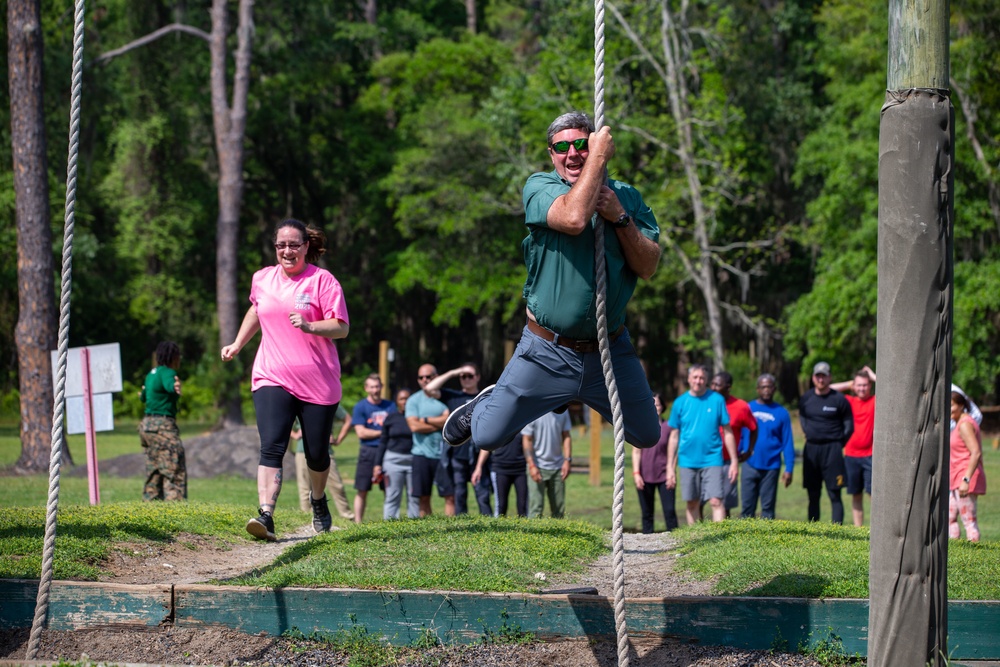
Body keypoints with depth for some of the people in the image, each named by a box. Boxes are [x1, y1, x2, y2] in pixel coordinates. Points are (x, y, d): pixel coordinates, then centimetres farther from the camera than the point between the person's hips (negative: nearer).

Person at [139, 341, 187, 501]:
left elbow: (144, 396, 35)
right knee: (174, 470, -13)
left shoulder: (151, 374, 16)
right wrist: (175, 387, -59)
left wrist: (142, 394, 59)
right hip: (162, 426, -10)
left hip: (147, 425, 10)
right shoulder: (167, 372, -11)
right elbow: (168, 384, -36)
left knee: (154, 470, 15)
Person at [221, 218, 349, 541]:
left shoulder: (323, 280, -5)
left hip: (317, 381, -2)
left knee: (317, 453, 8)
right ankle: (266, 515, -29)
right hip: (272, 378, 2)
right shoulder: (262, 279, 9)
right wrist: (237, 344, 26)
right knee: (271, 447, -17)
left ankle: (318, 500, 39)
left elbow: (342, 327, -11)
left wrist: (309, 326, -26)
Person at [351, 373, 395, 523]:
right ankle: (358, 522, -3)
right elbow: (361, 432, -6)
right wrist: (384, 432, -4)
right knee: (362, 490, -4)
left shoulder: (390, 406, 12)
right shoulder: (360, 407, 2)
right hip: (368, 452, -3)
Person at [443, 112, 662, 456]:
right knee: (488, 436, -1)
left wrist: (620, 218, -18)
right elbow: (573, 218, -31)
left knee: (648, 437, 14)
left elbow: (648, 268, -5)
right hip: (547, 351, -3)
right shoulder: (539, 187, -9)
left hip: (609, 350, 3)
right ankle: (484, 405, 36)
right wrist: (599, 156, -22)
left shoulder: (625, 196, 2)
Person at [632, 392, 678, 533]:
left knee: (670, 510, -8)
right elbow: (636, 452, 4)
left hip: (664, 475, -1)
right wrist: (636, 473, -4)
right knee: (647, 513, 5)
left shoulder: (668, 427, 3)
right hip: (645, 477, 1)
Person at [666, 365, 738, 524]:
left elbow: (727, 432, 3)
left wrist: (734, 461, 0)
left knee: (716, 501, -13)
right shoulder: (680, 402, 4)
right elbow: (674, 437, 8)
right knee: (692, 504, 9)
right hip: (688, 461, 2)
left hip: (712, 459, -2)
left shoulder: (716, 400, -1)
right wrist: (670, 468, 5)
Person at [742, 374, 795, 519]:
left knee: (768, 507, 4)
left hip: (771, 467, 0)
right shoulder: (748, 408, 5)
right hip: (750, 465, 0)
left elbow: (788, 443, 4)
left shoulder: (781, 413, 3)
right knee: (748, 506, 2)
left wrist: (789, 469, -2)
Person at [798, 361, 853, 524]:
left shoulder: (839, 399, -4)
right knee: (813, 495, 7)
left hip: (832, 449, -4)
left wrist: (838, 445, 1)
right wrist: (810, 435, 13)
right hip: (811, 449, 4)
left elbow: (849, 425, 2)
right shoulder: (805, 399, 7)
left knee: (834, 495, -6)